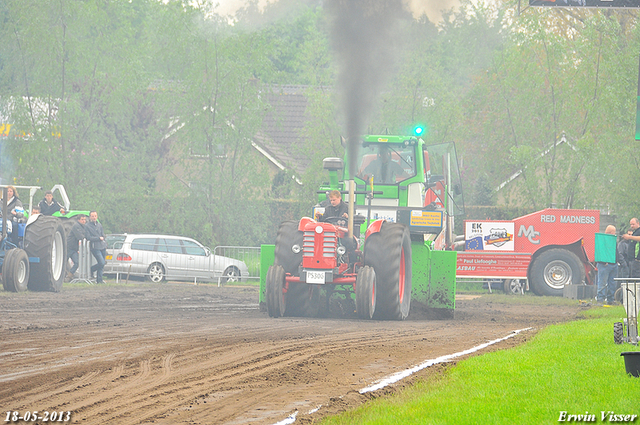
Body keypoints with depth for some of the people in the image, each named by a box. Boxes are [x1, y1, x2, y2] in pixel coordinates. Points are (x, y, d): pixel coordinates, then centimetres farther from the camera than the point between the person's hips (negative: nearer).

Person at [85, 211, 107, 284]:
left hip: (102, 246, 6)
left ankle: (99, 279, 15)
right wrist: (99, 238, -9)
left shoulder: (99, 225, 17)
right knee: (102, 263, -15)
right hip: (95, 247, -6)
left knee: (101, 264, 5)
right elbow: (88, 237, -11)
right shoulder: (87, 226, -3)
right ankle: (91, 270, 9)